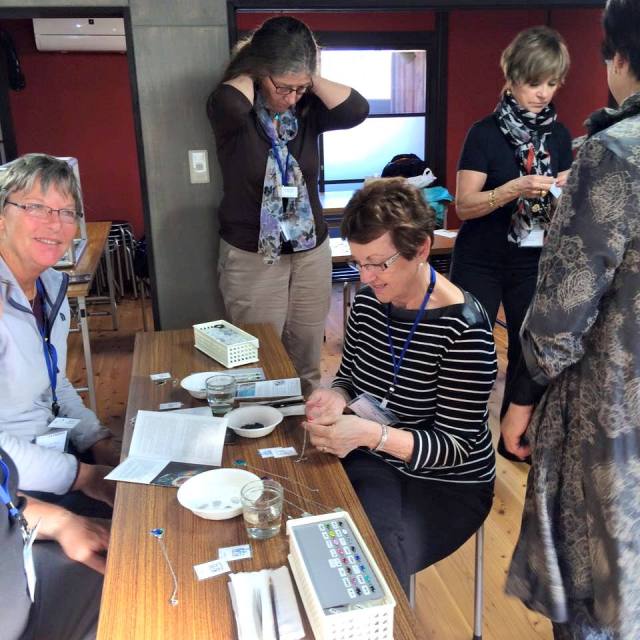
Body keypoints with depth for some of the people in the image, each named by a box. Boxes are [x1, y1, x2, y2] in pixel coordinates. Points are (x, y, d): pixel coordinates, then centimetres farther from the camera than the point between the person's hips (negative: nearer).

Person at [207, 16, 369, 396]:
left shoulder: (306, 110, 0)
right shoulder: (235, 114, -10)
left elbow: (356, 110, -16)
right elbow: (228, 105, -34)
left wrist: (309, 79, -13)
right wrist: (247, 71, -15)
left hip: (312, 251, 4)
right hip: (251, 256, -3)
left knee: (308, 358, 14)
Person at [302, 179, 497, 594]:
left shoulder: (463, 327, -23)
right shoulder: (368, 301, -6)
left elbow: (456, 446, -20)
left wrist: (371, 433, -34)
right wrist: (337, 397, -14)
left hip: (447, 482, -4)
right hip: (375, 462, 5)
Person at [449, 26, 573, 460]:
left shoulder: (559, 135, 5)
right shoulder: (486, 133, -9)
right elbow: (464, 205, -14)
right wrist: (518, 187, -28)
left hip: (535, 261, 5)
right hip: (481, 261, -4)